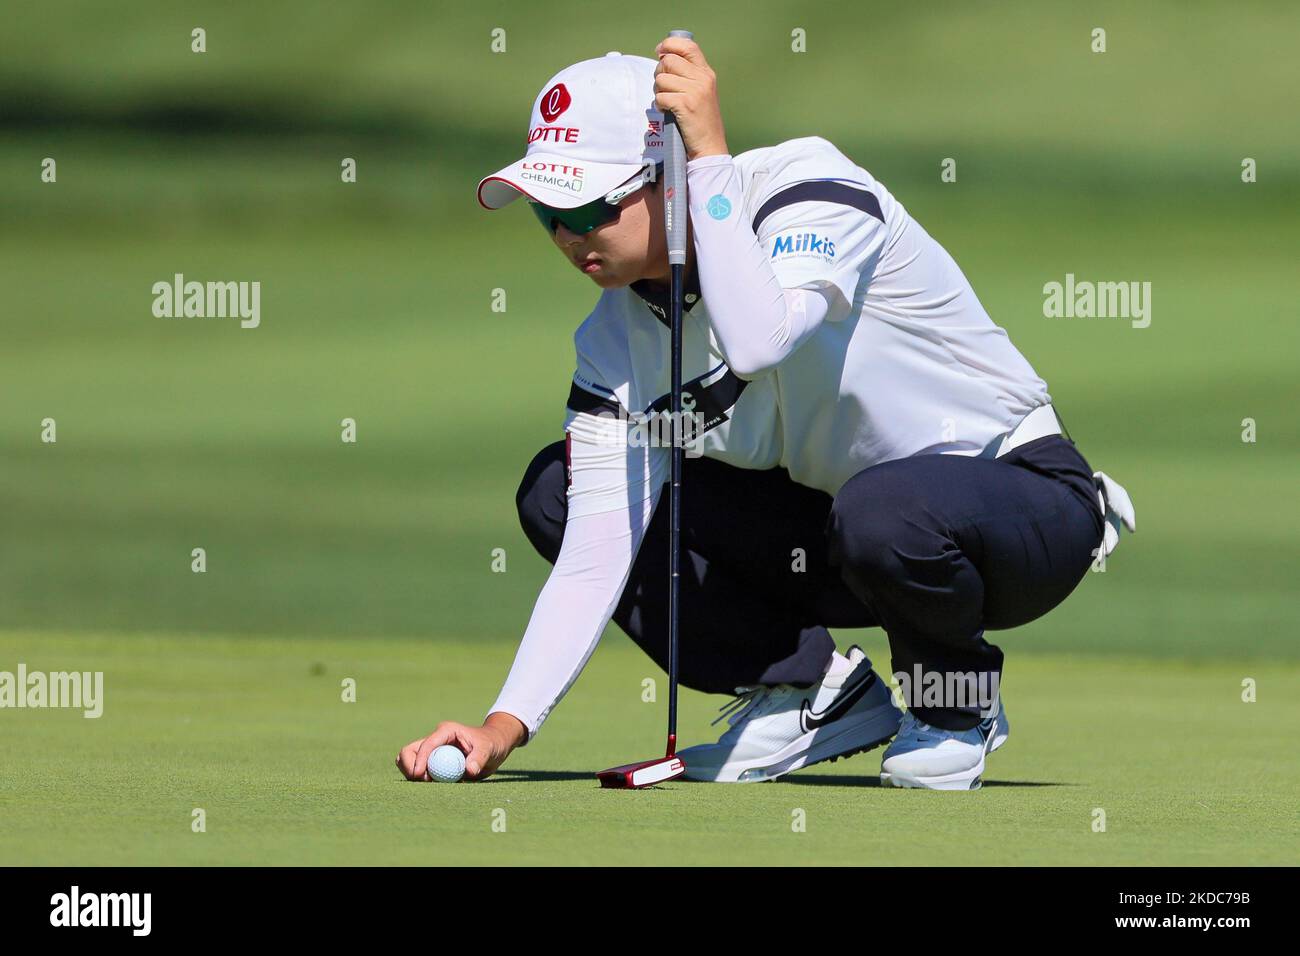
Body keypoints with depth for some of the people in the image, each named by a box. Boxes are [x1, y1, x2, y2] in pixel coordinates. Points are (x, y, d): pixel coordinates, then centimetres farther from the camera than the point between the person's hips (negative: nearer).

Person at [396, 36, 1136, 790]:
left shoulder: (810, 189, -23)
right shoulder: (616, 338, -6)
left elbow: (755, 342, -44)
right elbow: (596, 556, -12)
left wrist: (711, 154, -37)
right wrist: (507, 724, -23)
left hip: (1021, 496, -6)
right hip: (840, 531, 6)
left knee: (885, 510, -42)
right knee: (557, 490, -7)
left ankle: (956, 695, -8)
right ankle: (813, 692, 2)